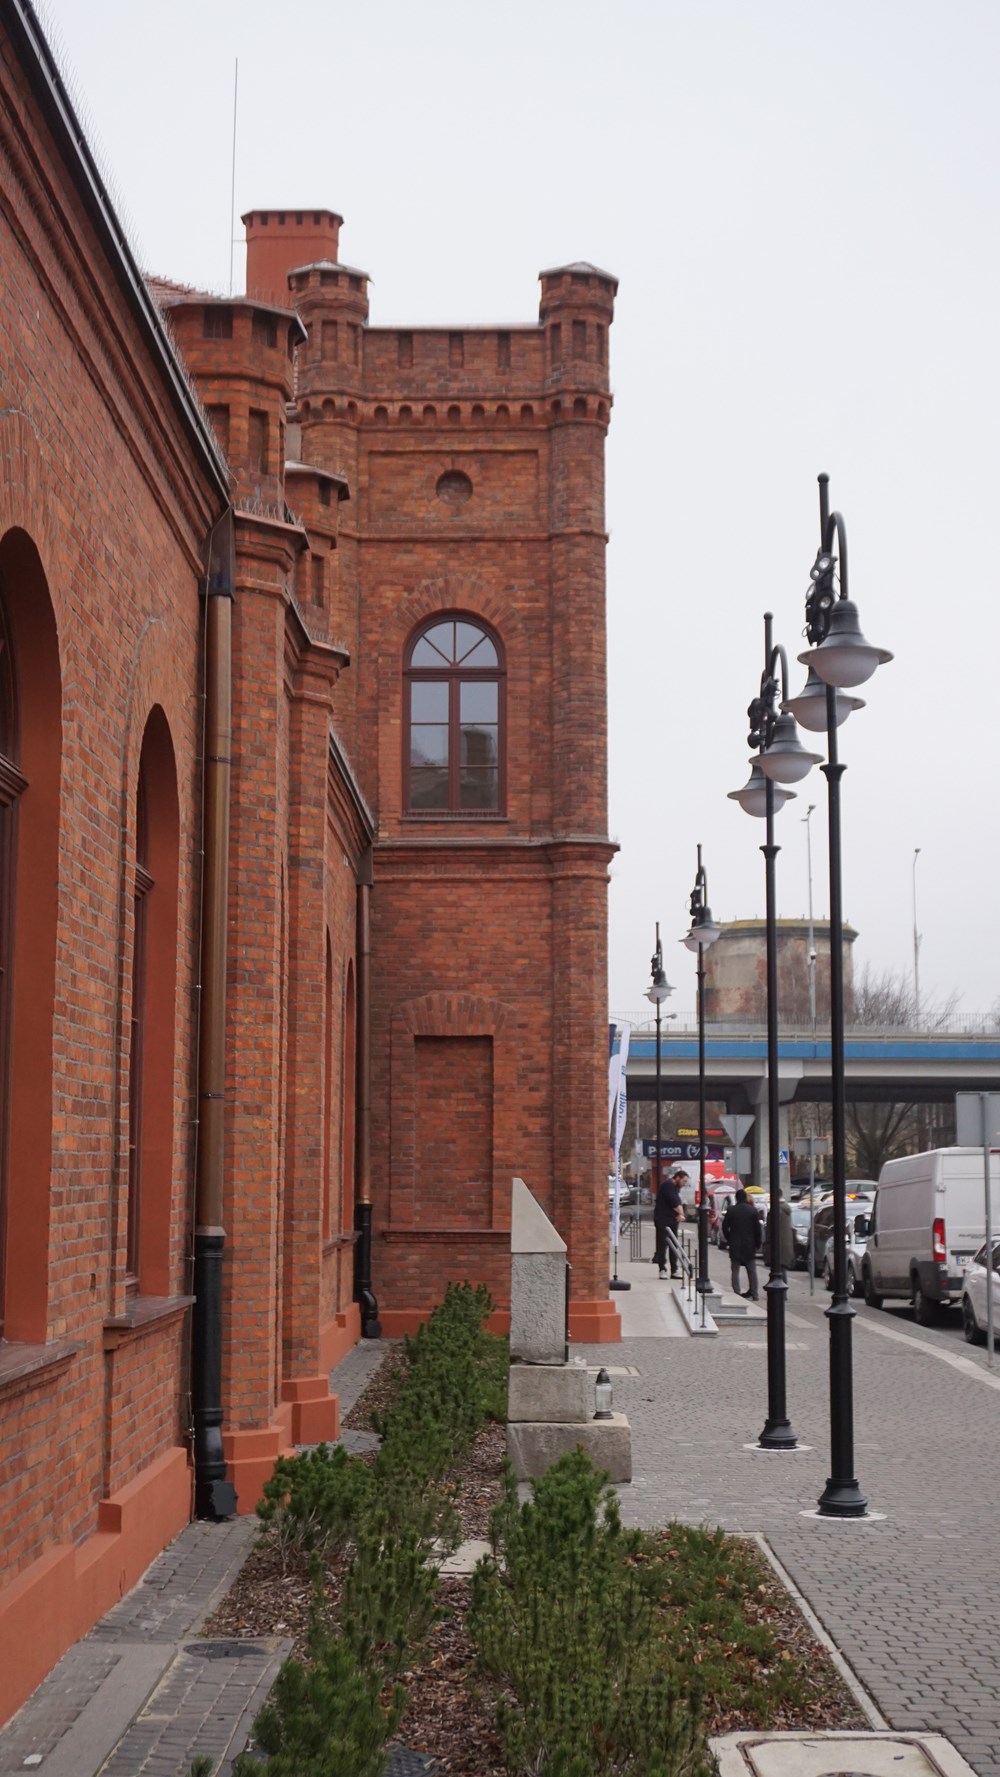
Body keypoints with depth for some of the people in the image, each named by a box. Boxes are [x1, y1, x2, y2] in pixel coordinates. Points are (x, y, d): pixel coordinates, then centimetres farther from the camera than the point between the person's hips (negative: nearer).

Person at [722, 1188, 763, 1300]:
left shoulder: (731, 1210, -6)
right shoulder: (752, 1210, -4)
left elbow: (725, 1227, -3)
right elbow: (757, 1229, -2)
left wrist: (729, 1240, 9)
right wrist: (758, 1244, 6)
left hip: (735, 1245, -1)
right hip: (749, 1245, 1)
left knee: (735, 1271, 3)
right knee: (752, 1271, 11)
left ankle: (737, 1293, -4)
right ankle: (754, 1294, 11)